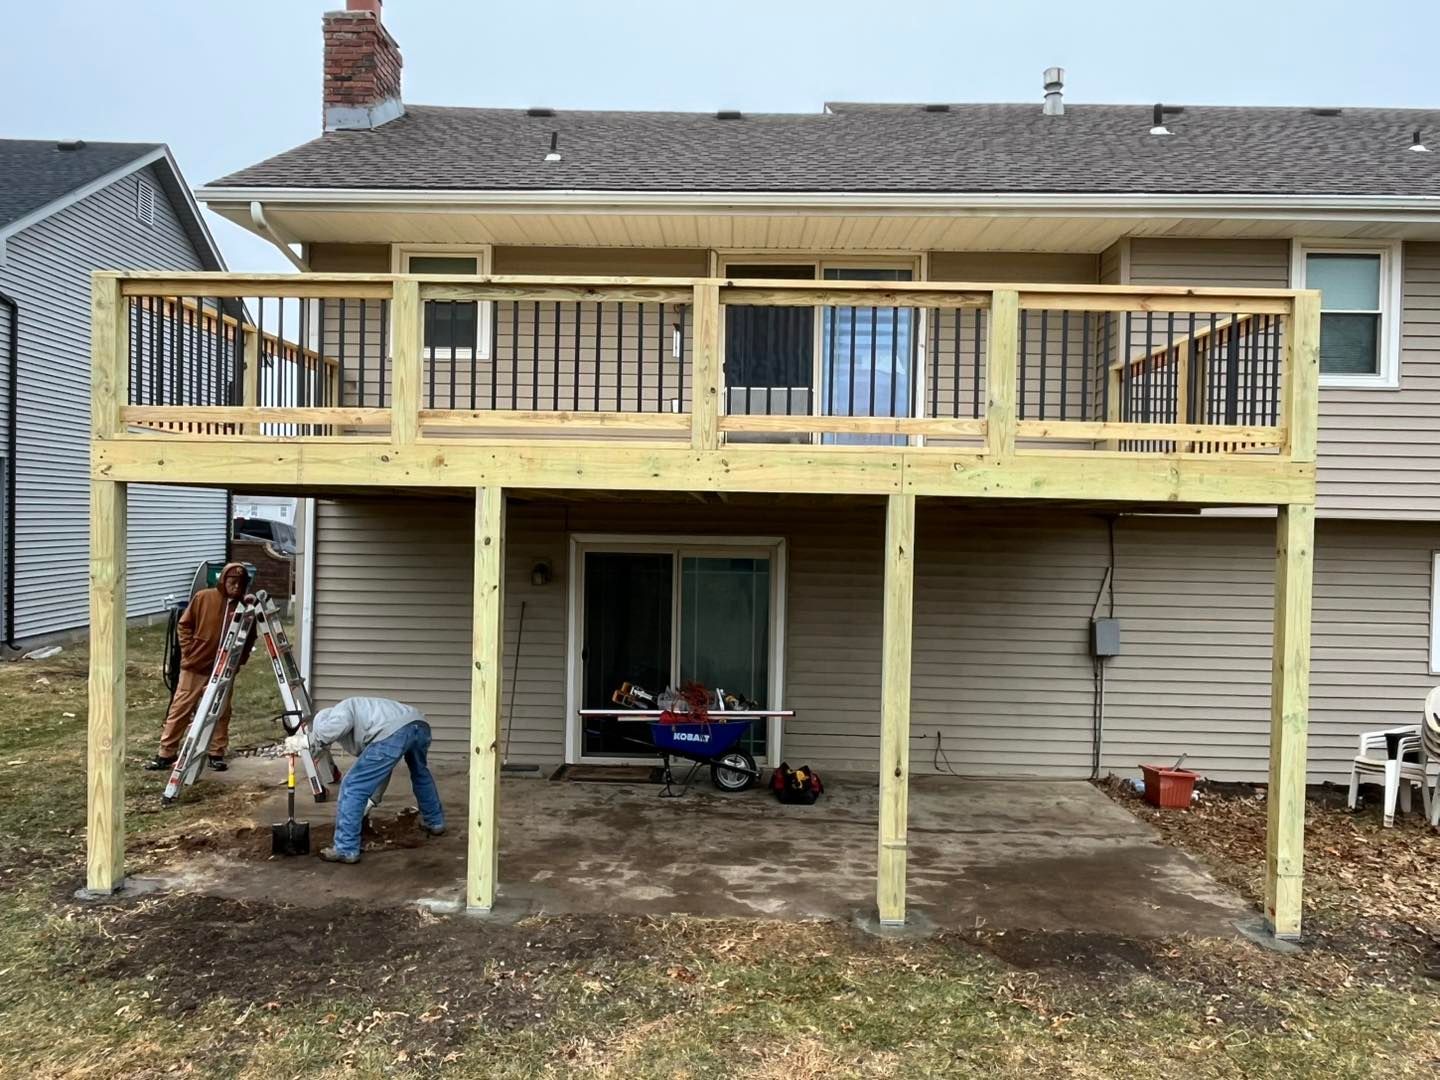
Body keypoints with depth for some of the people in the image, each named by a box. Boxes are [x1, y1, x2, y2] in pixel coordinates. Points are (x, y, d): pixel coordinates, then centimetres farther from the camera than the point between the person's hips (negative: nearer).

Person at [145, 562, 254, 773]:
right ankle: (166, 753, 12)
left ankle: (217, 754, 17)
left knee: (221, 713, 7)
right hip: (195, 666, -1)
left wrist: (239, 660, -4)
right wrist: (188, 650, -4)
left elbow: (249, 638, 7)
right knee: (180, 709, 4)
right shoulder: (203, 597, -5)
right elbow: (185, 625, 3)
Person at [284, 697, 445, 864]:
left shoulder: (339, 710, 18)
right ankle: (435, 822, 54)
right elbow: (381, 773, 45)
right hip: (420, 725, 9)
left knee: (352, 787, 6)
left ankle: (346, 850, 13)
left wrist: (304, 742, 2)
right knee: (420, 773, 40)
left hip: (394, 732, -9)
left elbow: (340, 724, -10)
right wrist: (370, 802, 53)